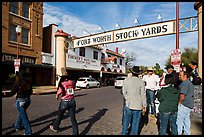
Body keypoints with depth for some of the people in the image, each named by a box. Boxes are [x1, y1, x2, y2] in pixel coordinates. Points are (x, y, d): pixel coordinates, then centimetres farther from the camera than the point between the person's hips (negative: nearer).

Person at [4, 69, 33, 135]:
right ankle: (17, 126, 49)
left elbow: (12, 93, -5)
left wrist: (6, 94, 16)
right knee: (21, 114, 28)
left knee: (24, 117, 3)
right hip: (28, 100, 6)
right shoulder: (28, 82, 2)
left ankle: (28, 132, 8)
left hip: (20, 101, -6)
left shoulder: (17, 83, -12)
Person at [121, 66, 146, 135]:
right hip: (138, 105, -1)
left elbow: (124, 92, -3)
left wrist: (127, 99, 8)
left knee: (126, 121, 16)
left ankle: (123, 133, 29)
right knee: (135, 122, 13)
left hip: (128, 104, 1)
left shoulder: (127, 80, -6)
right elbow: (143, 94, -6)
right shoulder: (141, 81, -10)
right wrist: (144, 105, 2)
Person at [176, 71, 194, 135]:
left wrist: (179, 103, -11)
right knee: (186, 120, 17)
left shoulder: (184, 83, -16)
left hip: (184, 105, -10)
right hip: (189, 105, 10)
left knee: (179, 120, -4)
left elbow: (182, 95, -22)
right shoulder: (190, 82, 17)